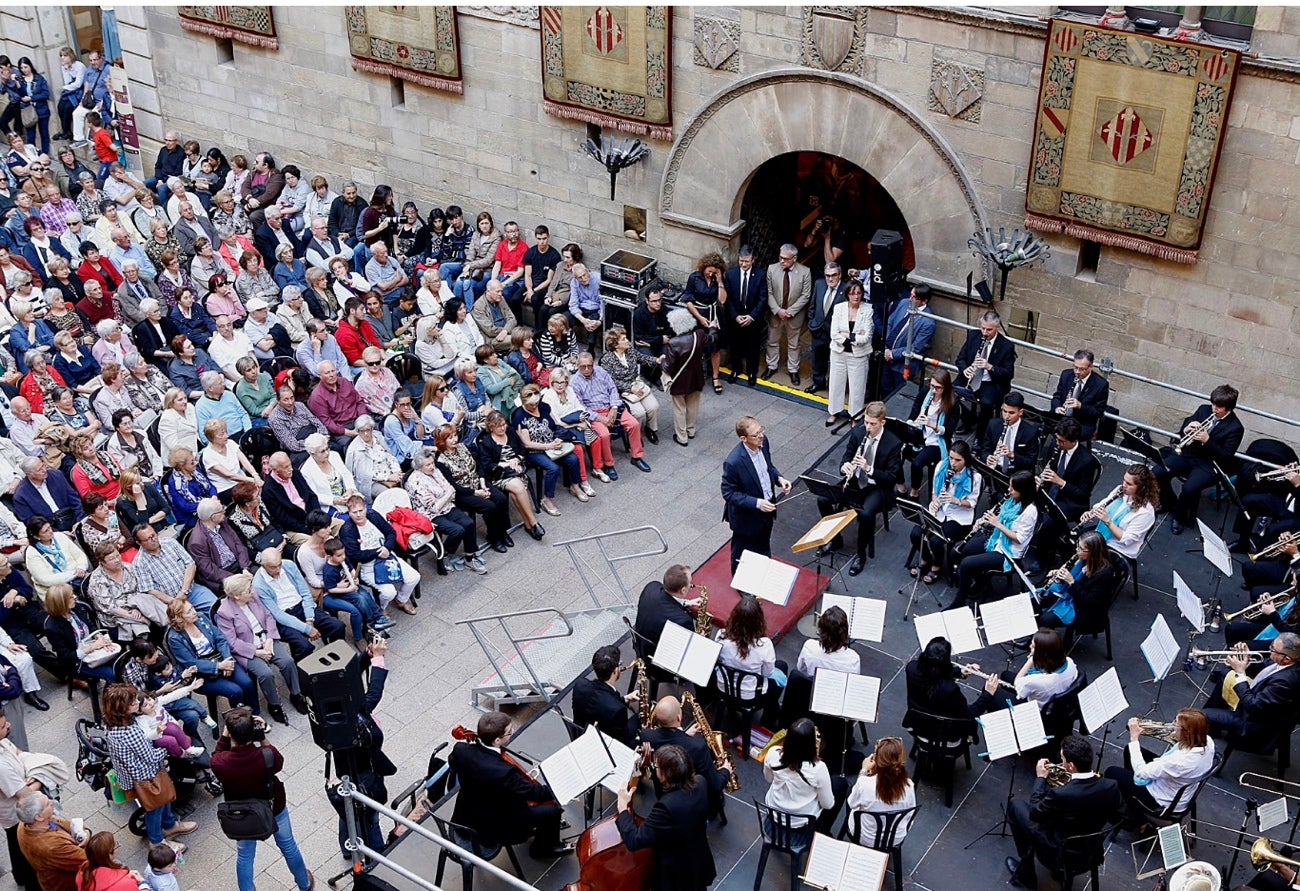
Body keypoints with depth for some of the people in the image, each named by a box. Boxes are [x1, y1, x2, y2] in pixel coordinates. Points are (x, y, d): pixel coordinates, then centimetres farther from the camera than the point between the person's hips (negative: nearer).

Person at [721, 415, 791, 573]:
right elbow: (728, 493, -23)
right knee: (742, 554, 19)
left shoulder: (763, 442, -13)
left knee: (763, 549, 30)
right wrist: (756, 503, -30)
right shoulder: (733, 462, -35)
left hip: (767, 508, 7)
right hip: (747, 517, -7)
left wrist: (779, 478, -11)